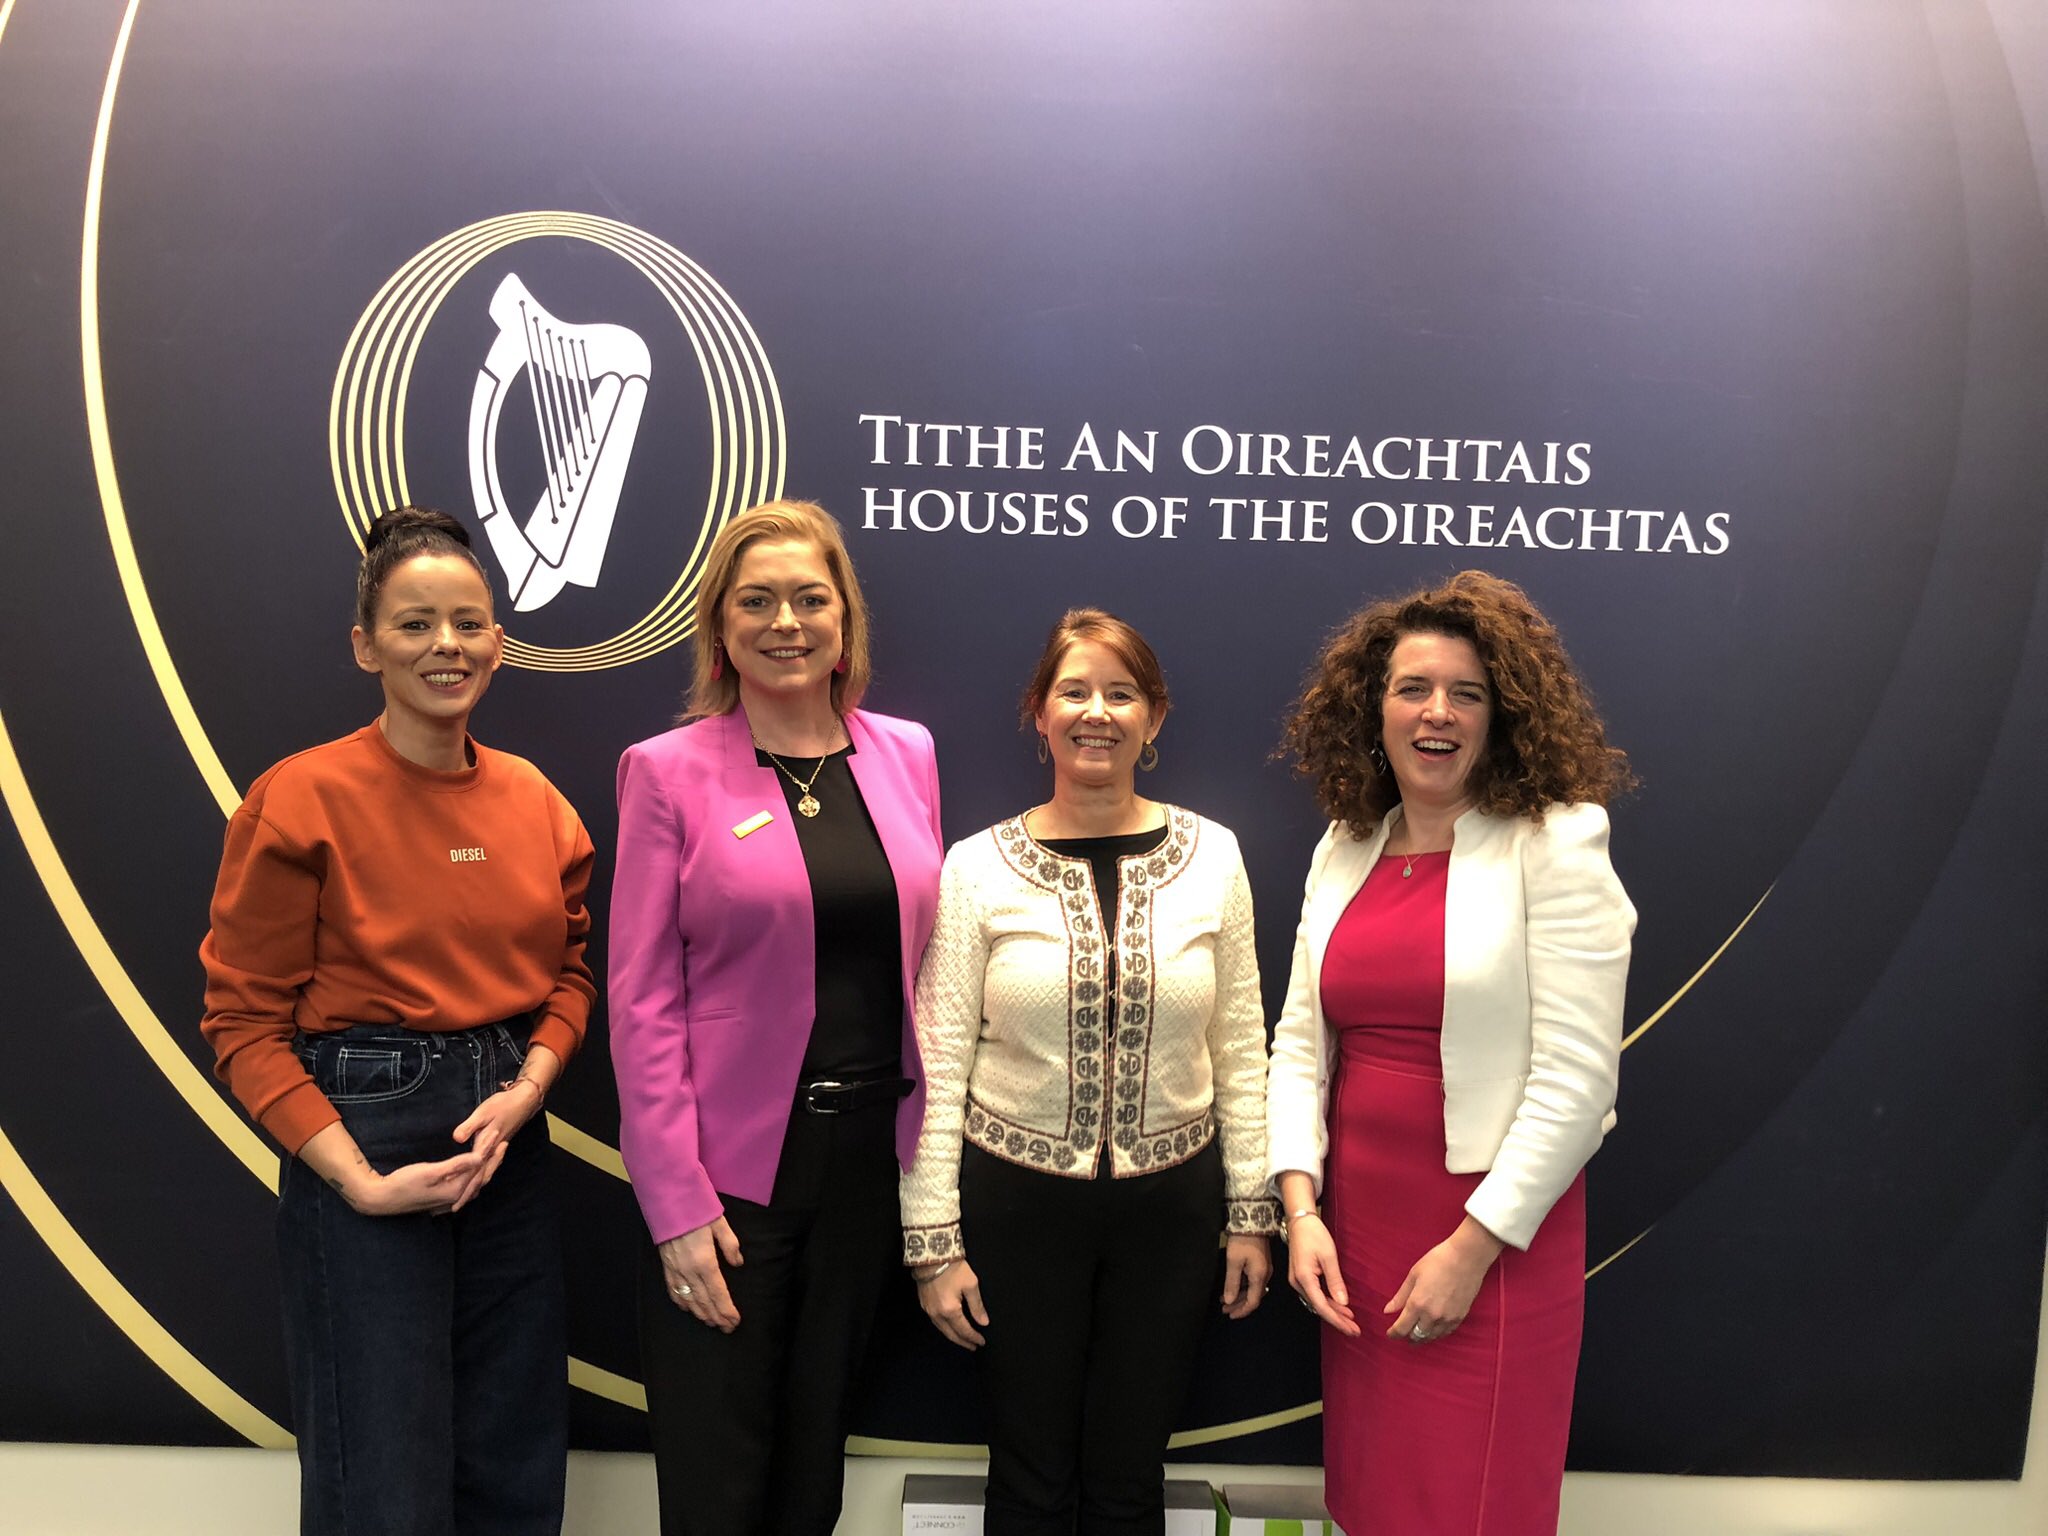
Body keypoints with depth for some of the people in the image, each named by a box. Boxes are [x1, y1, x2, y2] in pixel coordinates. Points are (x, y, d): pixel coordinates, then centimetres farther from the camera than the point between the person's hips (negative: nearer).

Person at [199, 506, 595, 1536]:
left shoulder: (536, 801, 4)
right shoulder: (300, 800, -10)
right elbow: (244, 1022, -8)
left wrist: (525, 1088, -7)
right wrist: (358, 1178, -16)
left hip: (509, 1142, 5)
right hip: (362, 1132, -5)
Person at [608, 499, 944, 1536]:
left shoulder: (906, 753, 5)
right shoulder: (668, 770, -6)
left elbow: (927, 958, 9)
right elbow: (642, 999, -8)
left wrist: (931, 1142, 5)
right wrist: (677, 1205, -12)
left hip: (872, 1155, 4)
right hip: (731, 1171, -3)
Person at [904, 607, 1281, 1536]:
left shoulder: (1210, 855, -2)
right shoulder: (978, 867, -7)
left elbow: (1240, 1048, 3)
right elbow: (938, 1061, -6)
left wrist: (1251, 1211, 3)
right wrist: (932, 1239, -6)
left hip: (1170, 1204, 1)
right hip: (1018, 1203, -1)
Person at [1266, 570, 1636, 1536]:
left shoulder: (1555, 844, -9)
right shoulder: (1343, 849, 6)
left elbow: (1577, 1075, -14)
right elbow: (1300, 1041, 7)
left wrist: (1474, 1247, -15)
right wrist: (1300, 1209, -4)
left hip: (1499, 1239, -5)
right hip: (1356, 1225, 5)